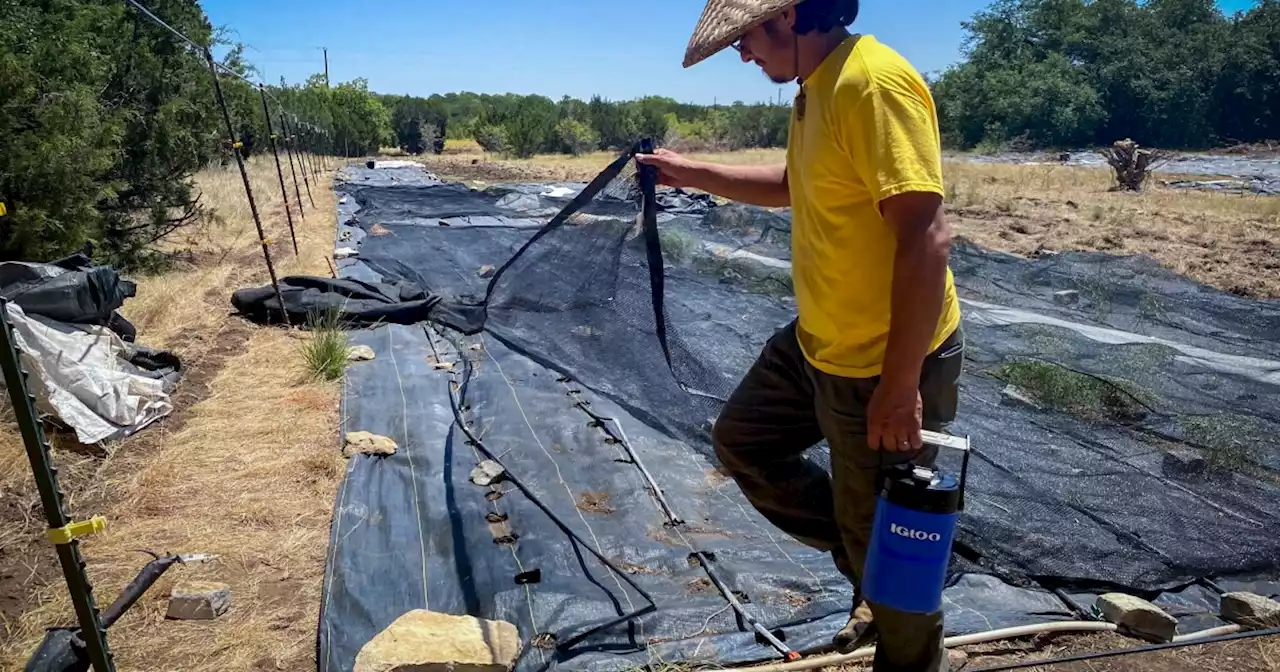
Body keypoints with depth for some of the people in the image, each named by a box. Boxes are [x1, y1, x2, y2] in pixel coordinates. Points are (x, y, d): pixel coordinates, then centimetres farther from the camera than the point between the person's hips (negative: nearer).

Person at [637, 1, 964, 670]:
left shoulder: (874, 83, -23)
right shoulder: (816, 88, 8)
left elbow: (926, 238, -28)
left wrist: (900, 386, -27)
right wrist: (693, 174, 24)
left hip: (887, 363, -10)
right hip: (816, 343, 10)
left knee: (881, 538, 7)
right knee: (741, 441, 21)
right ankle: (871, 568, 30)